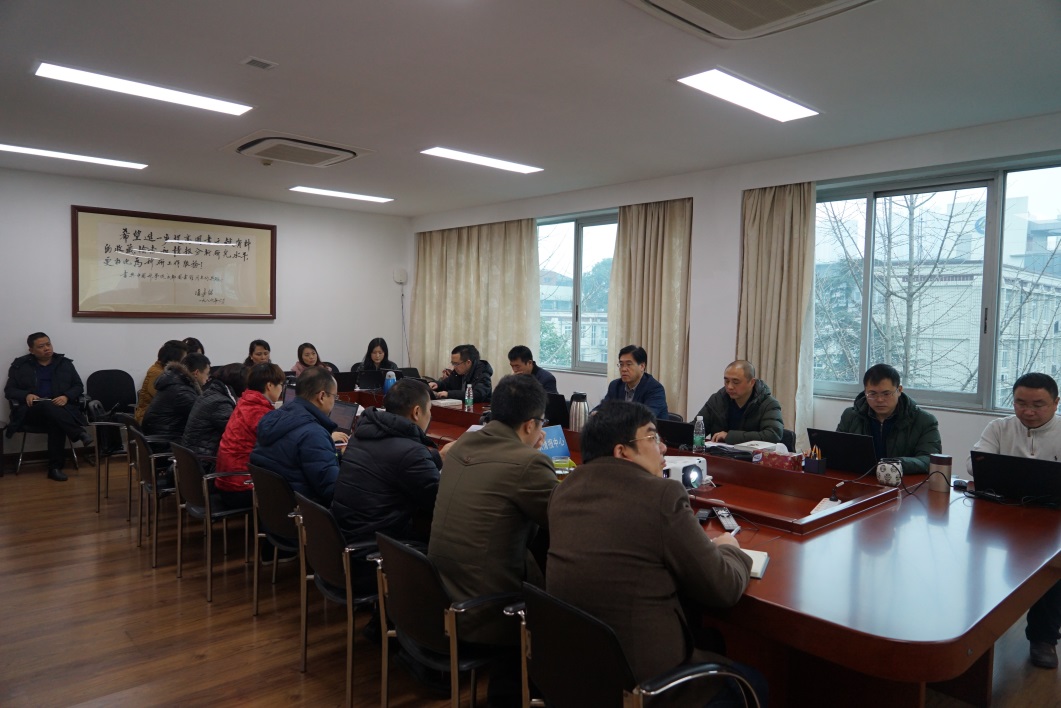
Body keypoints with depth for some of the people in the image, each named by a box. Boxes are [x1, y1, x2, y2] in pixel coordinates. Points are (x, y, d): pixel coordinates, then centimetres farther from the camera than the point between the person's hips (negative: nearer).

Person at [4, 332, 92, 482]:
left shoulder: (65, 363, 15)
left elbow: (78, 386, 13)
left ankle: (55, 467, -33)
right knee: (47, 406, -38)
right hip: (30, 410, -1)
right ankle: (80, 433, -45)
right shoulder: (20, 365, 12)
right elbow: (9, 391, 10)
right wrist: (26, 395, -12)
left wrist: (66, 397, -9)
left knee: (56, 421, -36)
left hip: (60, 408, 1)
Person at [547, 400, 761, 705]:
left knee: (706, 636, 28)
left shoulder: (566, 486, 2)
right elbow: (723, 588, -11)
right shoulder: (662, 494, -19)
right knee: (750, 682, 18)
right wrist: (729, 549, 10)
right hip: (640, 674, -7)